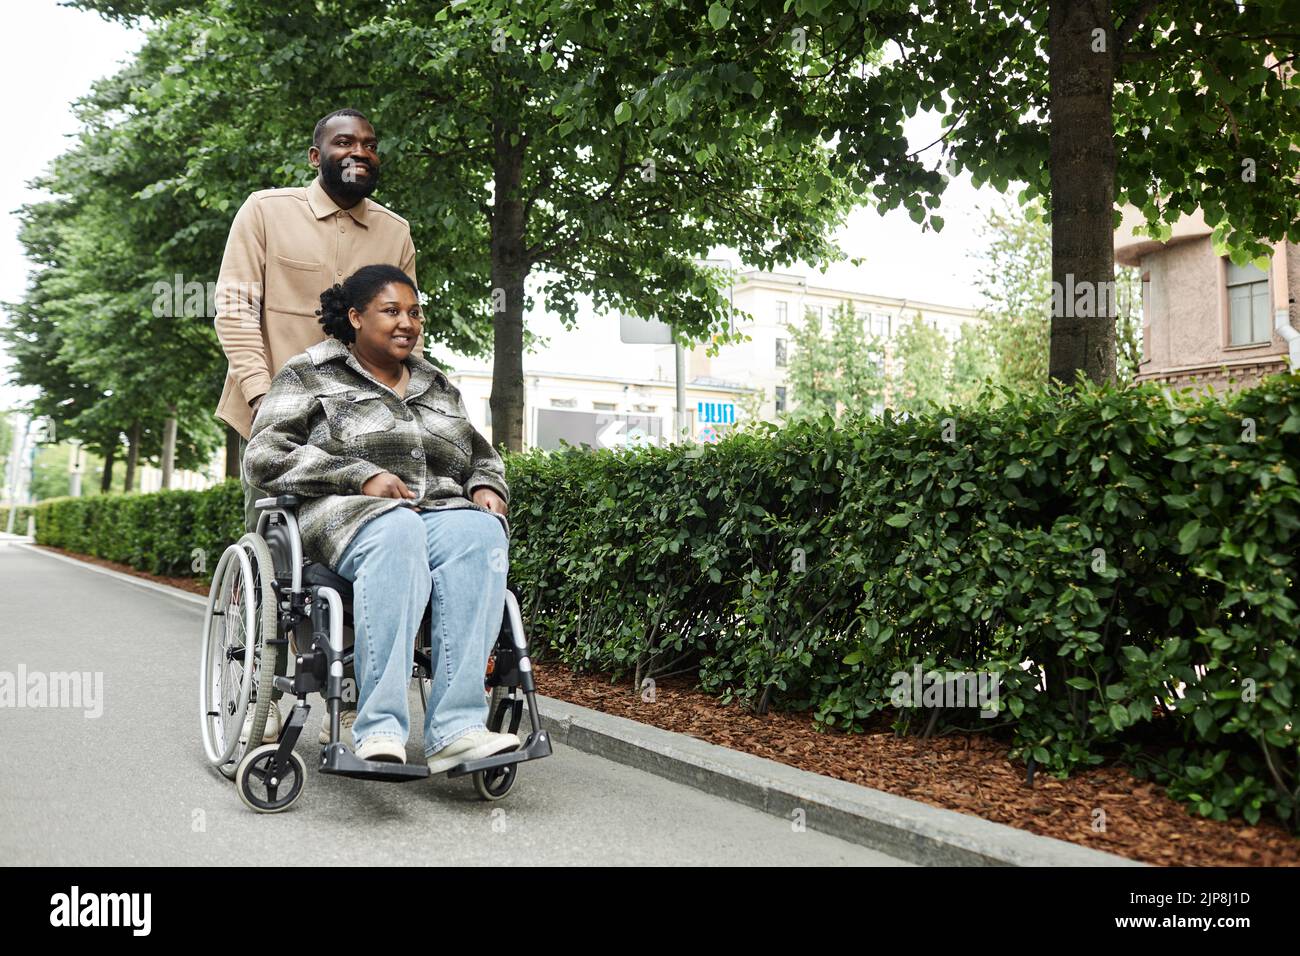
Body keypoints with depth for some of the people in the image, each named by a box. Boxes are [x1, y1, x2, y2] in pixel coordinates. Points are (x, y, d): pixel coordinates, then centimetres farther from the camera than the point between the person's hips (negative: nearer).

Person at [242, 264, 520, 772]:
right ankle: (379, 728, -41)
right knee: (397, 533, -40)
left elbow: (482, 457, 31)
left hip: (442, 513, 4)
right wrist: (361, 477, -13)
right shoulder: (311, 374, 10)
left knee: (480, 533, -32)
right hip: (350, 516, -4)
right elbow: (265, 458, -2)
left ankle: (455, 729, -40)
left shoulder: (438, 385, 26)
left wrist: (487, 488, 5)